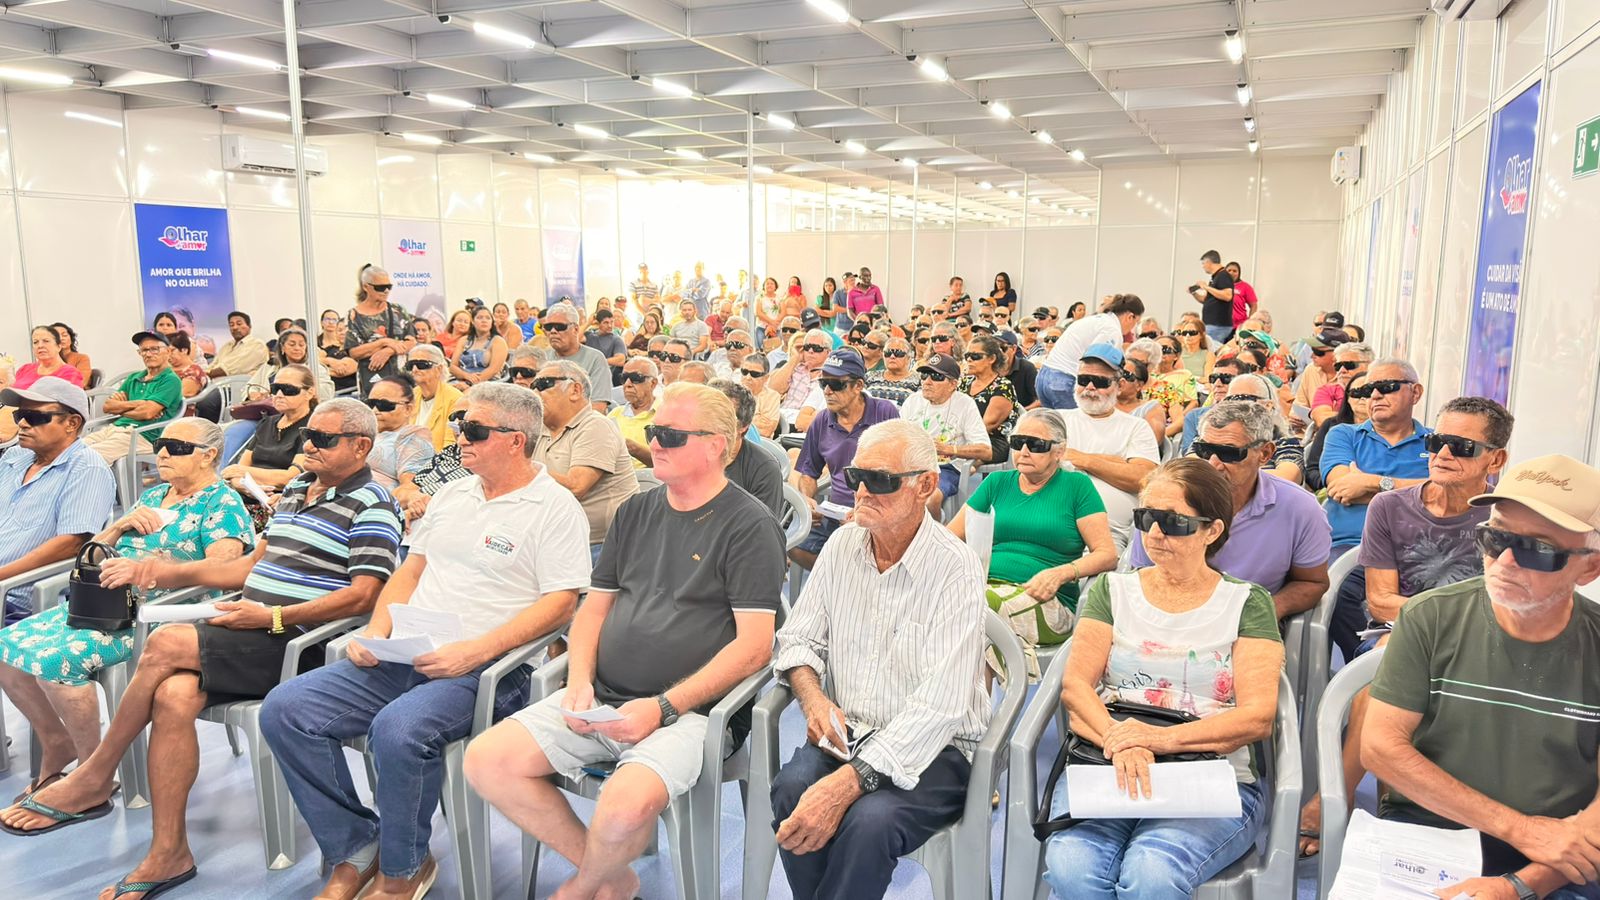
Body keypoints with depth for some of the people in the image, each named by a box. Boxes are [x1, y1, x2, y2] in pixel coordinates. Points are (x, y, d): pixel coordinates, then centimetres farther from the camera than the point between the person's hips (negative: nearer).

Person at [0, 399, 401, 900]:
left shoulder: (371, 507, -6)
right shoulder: (296, 489, 22)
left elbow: (363, 596, -16)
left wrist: (274, 617, -18)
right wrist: (167, 573, 15)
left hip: (294, 642, -7)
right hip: (250, 632, 7)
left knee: (167, 643, -22)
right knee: (173, 695, -19)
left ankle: (94, 780, -2)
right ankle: (168, 854, -12)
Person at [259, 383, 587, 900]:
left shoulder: (555, 508, -5)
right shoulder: (451, 495, 18)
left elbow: (561, 604, -13)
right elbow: (411, 571, 21)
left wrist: (476, 650, -21)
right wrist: (376, 633, 3)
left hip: (484, 669, -7)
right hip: (406, 658, 8)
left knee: (398, 729, -34)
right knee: (285, 708, -8)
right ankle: (356, 851, 4)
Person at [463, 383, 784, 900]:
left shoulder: (749, 525, -5)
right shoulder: (636, 512, 15)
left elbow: (755, 645, -11)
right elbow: (594, 608, 18)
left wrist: (664, 707, -17)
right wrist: (580, 680, -1)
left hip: (684, 710, -6)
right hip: (602, 698, 7)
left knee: (625, 806, -32)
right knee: (486, 761, -9)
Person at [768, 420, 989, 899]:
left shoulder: (956, 568, -16)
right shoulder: (842, 545, 4)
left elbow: (938, 706, -23)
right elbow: (797, 639, 12)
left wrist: (848, 782, -31)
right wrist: (813, 697, -11)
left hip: (933, 748, -4)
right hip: (845, 733, 5)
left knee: (869, 819, -33)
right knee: (792, 787, -26)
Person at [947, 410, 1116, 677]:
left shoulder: (1077, 486, 10)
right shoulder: (997, 483, 21)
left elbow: (1107, 554, 2)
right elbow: (951, 536, 19)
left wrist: (1061, 574, -16)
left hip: (1044, 600, -3)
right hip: (984, 584, 3)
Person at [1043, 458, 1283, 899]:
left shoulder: (1246, 602, 9)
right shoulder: (1113, 590, 15)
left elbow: (1258, 716, -2)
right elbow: (1074, 685, 3)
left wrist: (1162, 738, -18)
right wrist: (1118, 740, -18)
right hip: (1105, 768, 2)